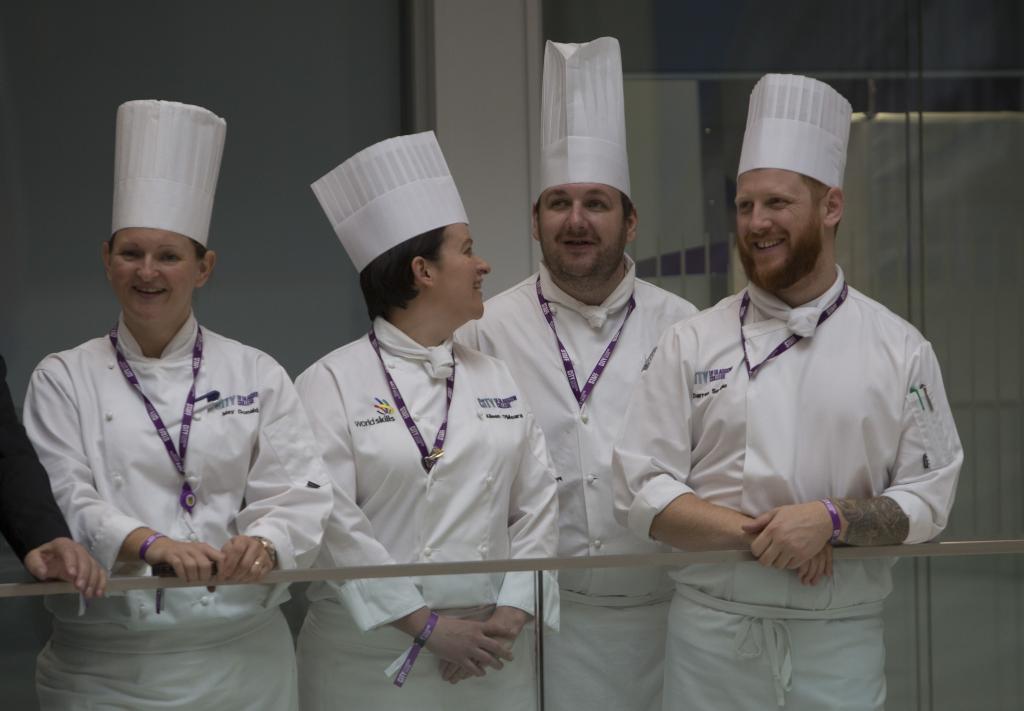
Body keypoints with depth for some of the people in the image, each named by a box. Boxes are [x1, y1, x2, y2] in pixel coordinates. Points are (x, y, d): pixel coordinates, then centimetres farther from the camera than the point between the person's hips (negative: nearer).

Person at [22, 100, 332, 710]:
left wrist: (262, 544, -25)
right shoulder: (64, 379, 5)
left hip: (242, 657, 1)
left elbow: (298, 493, -3)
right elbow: (60, 497, -7)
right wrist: (147, 542, -26)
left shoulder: (258, 376, 5)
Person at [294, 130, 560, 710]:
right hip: (374, 652, -4)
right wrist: (428, 625, -14)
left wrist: (511, 614, -7)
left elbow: (537, 505, 6)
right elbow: (329, 523, -13)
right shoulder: (332, 383, -6)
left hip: (493, 652, 4)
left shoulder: (499, 379, 10)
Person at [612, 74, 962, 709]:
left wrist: (831, 519, -18)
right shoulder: (693, 344, 1)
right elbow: (643, 491, -4)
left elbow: (928, 497, -1)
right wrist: (757, 533, -15)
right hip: (713, 633, 0)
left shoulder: (900, 348, 1)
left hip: (842, 638, 0)